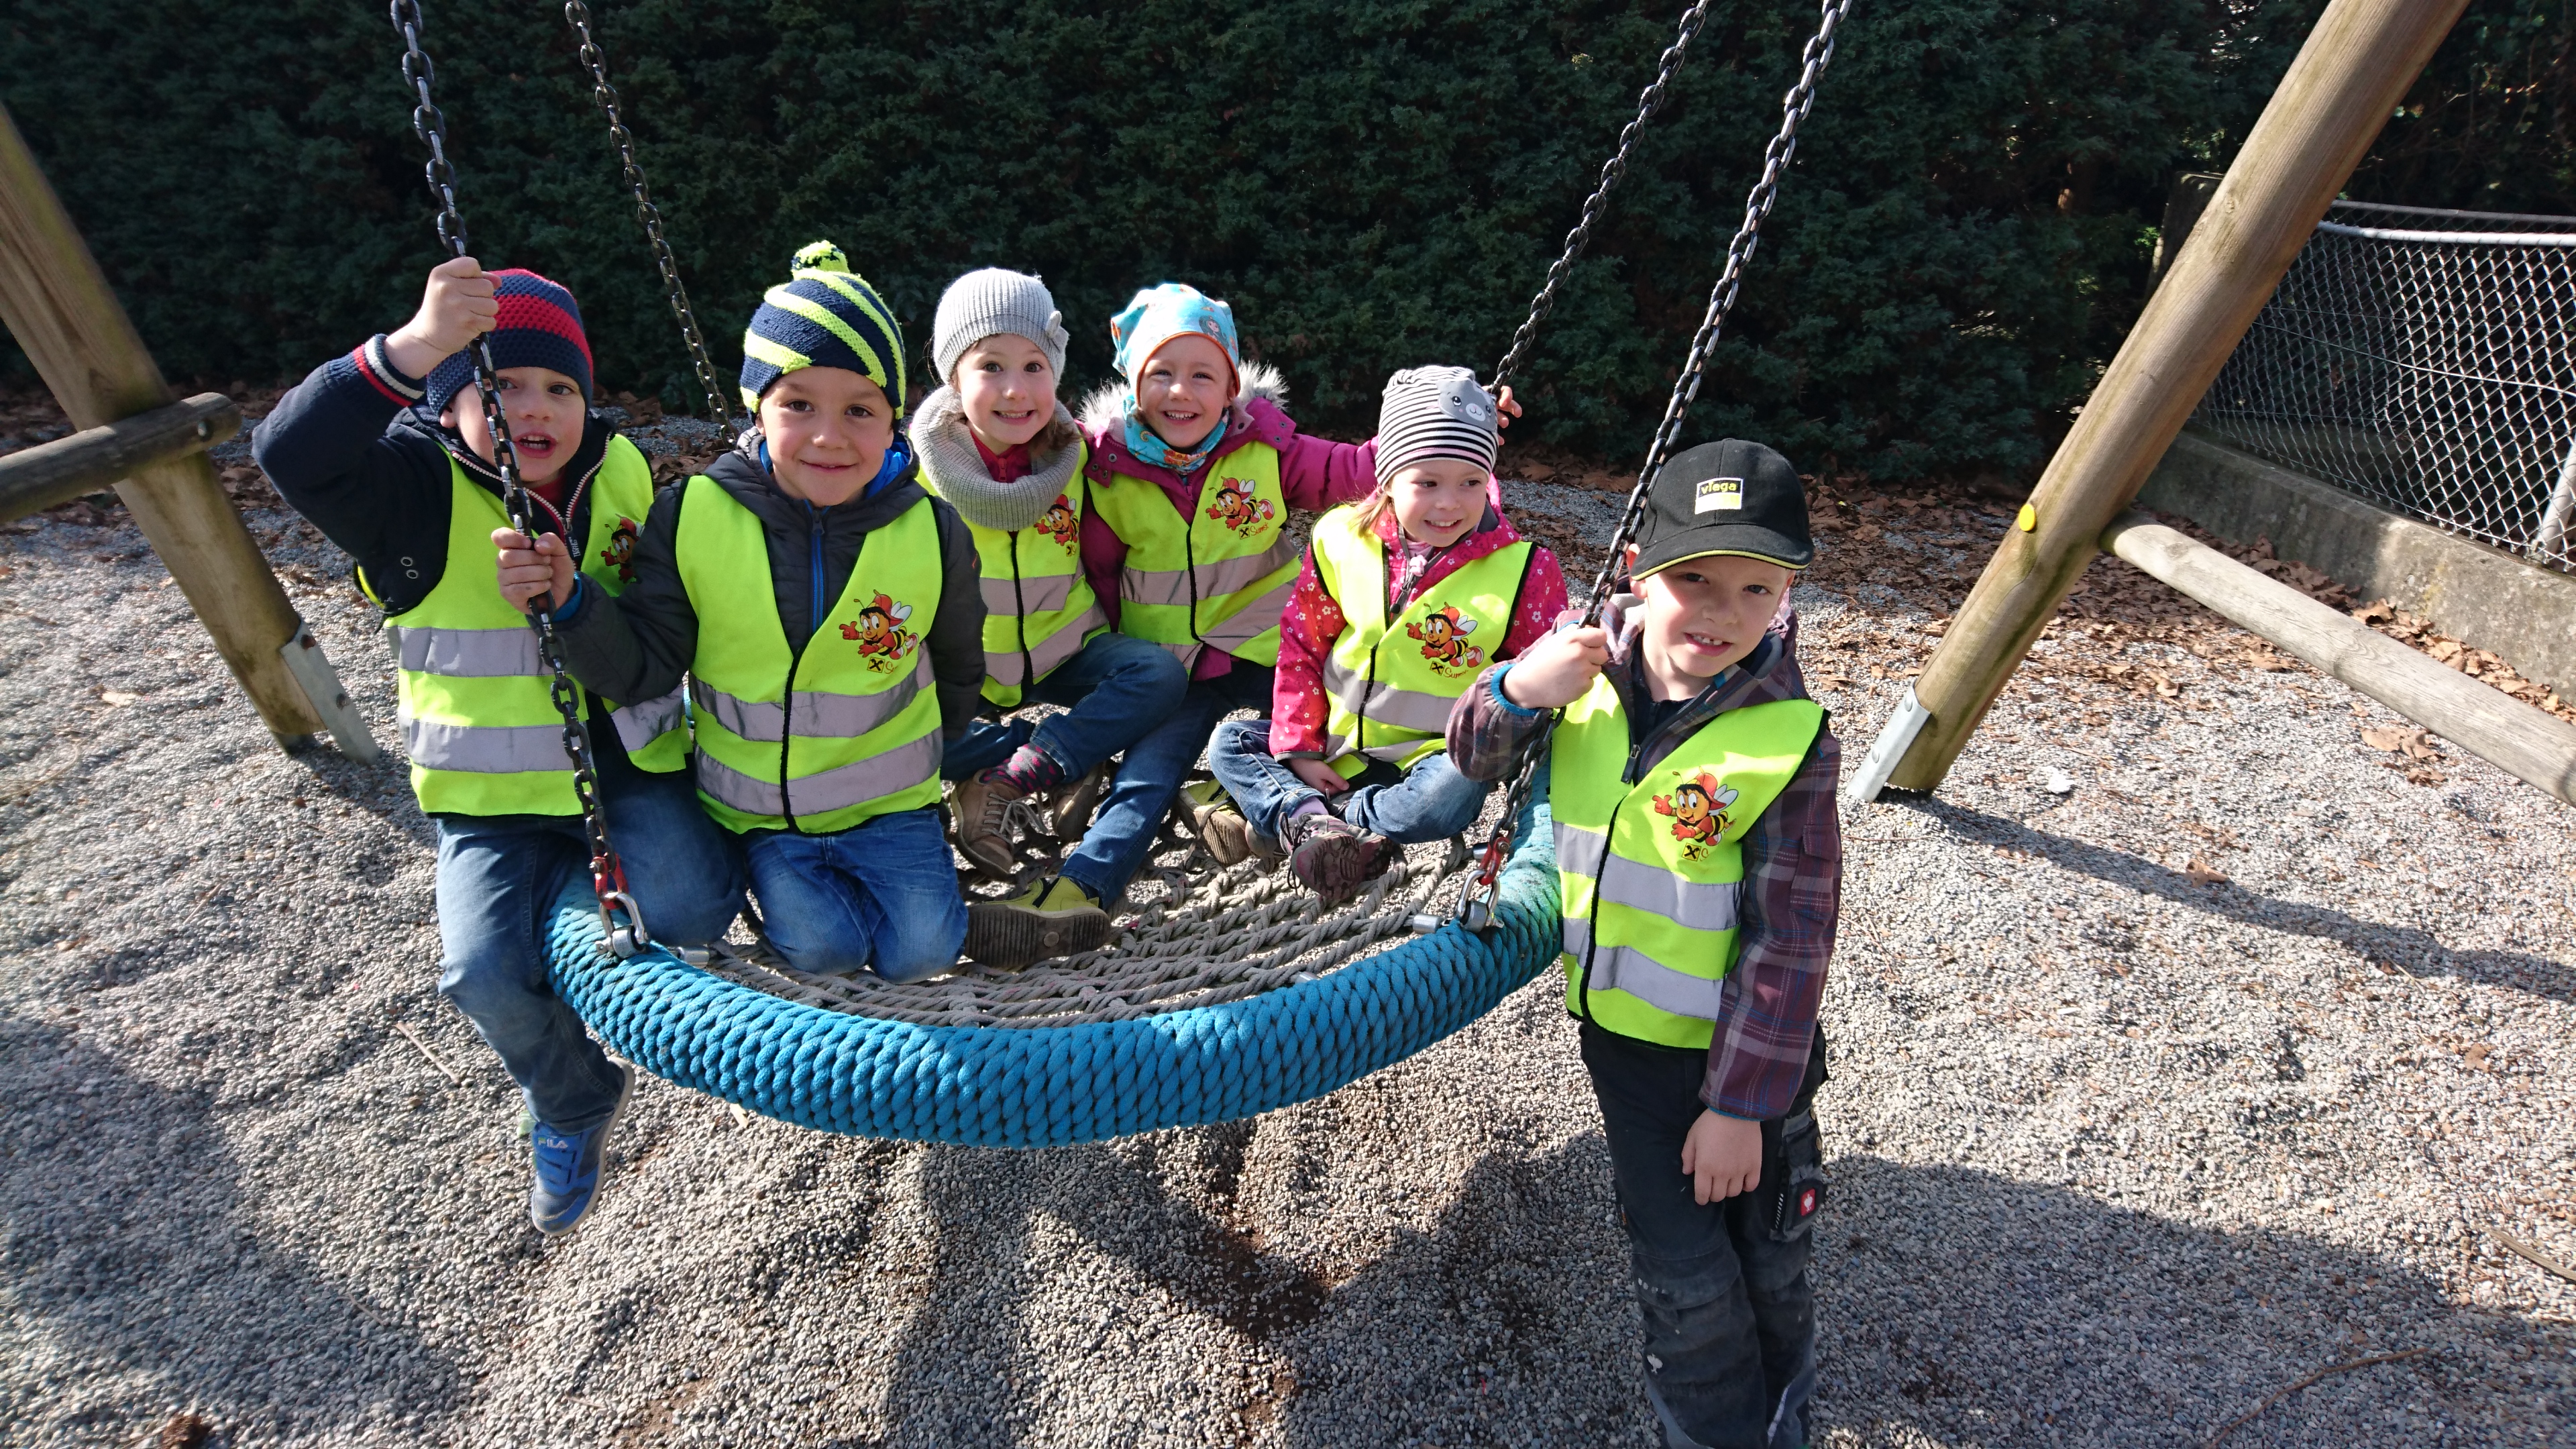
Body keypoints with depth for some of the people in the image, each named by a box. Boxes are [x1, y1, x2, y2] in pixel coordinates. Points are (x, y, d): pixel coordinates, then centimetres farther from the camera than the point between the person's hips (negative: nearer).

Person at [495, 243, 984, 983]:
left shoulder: (932, 532, -12)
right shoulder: (693, 519, -13)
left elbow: (959, 668, 5)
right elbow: (644, 668, -8)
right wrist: (570, 603, -26)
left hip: (886, 794, 0)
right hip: (755, 804, 0)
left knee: (922, 954, -5)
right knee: (821, 948, -7)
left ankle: (905, 846, 25)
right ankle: (778, 869, 24)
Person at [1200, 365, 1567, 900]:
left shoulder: (1523, 569, -13)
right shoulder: (1341, 539, -7)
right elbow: (1301, 644, 0)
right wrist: (1298, 748, -4)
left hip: (1433, 754, -3)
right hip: (1335, 744, 4)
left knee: (1455, 795, -35)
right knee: (1229, 742, -5)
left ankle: (1275, 823, -24)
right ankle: (1308, 818, -30)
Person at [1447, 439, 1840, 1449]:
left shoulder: (1789, 740, -21)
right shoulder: (1593, 665, -11)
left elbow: (1786, 939, -17)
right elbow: (1475, 757, 0)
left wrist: (1743, 1101, -14)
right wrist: (1514, 689, -24)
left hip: (1746, 1050, -2)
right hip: (1623, 1031, 2)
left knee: (1769, 1271, 17)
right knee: (1686, 1285, 9)